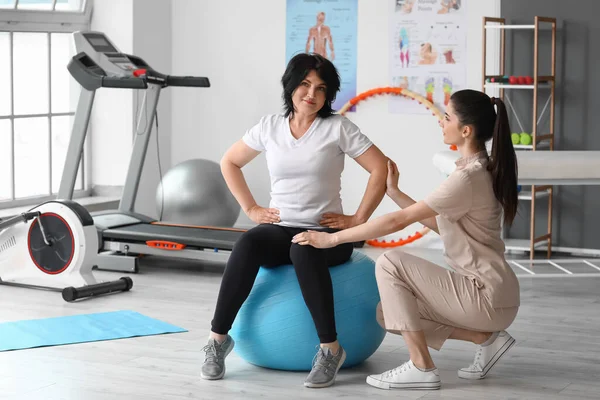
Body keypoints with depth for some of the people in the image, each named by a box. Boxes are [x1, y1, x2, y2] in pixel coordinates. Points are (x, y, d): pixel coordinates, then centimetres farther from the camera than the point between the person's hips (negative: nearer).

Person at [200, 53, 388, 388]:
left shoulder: (338, 127, -4)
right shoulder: (270, 127, 6)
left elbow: (382, 169, -7)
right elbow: (230, 162, 17)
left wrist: (358, 219, -9)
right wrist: (251, 208, 7)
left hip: (326, 232, -3)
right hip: (279, 228, 3)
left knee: (304, 251, -39)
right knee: (248, 245, -32)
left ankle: (331, 349, -31)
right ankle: (219, 338, -23)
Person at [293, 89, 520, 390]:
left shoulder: (468, 179, -21)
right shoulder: (479, 171, 9)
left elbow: (398, 221, -22)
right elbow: (440, 224, 16)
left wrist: (332, 238, -17)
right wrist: (394, 192, 14)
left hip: (487, 296, -10)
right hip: (483, 290, 10)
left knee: (390, 263, -12)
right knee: (389, 314, 10)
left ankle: (421, 368, -7)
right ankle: (487, 338, 11)